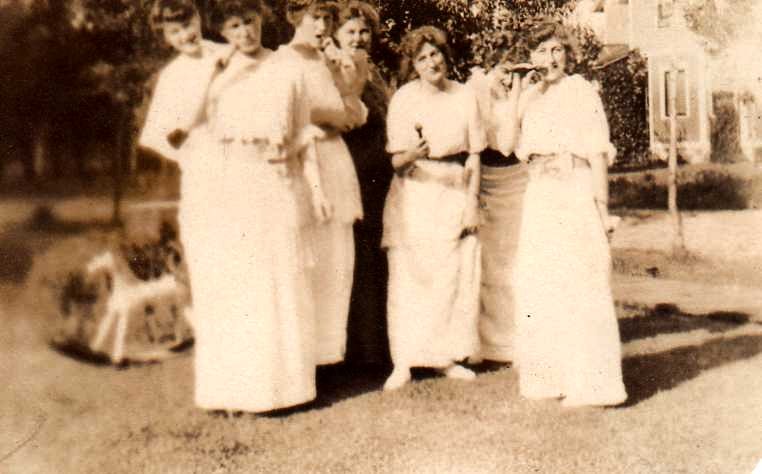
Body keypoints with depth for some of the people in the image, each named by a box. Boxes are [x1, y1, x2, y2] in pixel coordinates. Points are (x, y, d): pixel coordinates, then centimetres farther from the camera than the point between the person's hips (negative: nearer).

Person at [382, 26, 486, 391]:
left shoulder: (464, 96, 3)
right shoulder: (403, 99, -3)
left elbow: (474, 156, 6)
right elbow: (396, 161, -5)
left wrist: (472, 202, -1)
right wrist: (412, 154, -28)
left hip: (455, 193, 3)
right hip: (414, 196, -2)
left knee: (457, 276, 3)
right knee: (409, 276, -5)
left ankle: (447, 357, 15)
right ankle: (404, 362, 2)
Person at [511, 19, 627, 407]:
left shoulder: (581, 92, -3)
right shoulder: (530, 98, 14)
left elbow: (597, 154, -7)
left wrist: (601, 207, -11)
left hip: (576, 196, -6)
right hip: (540, 199, 7)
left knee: (579, 284, -6)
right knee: (538, 284, 8)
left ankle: (591, 383, 2)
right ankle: (552, 375, 21)